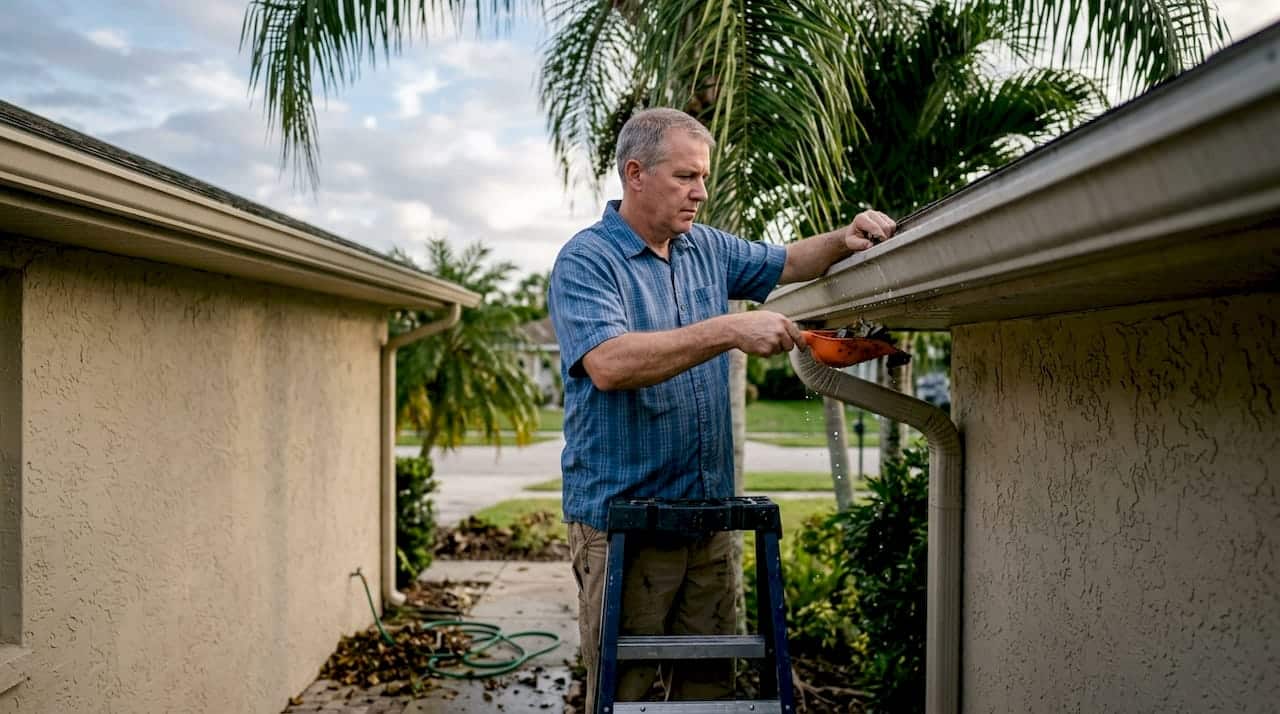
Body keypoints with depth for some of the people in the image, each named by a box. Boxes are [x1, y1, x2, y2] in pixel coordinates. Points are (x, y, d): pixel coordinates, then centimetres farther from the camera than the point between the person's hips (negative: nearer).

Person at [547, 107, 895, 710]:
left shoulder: (707, 247, 10)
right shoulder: (585, 260, -12)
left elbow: (787, 263, 23)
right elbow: (609, 364, -28)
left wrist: (843, 240, 2)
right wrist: (728, 331, -31)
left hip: (708, 512, 6)